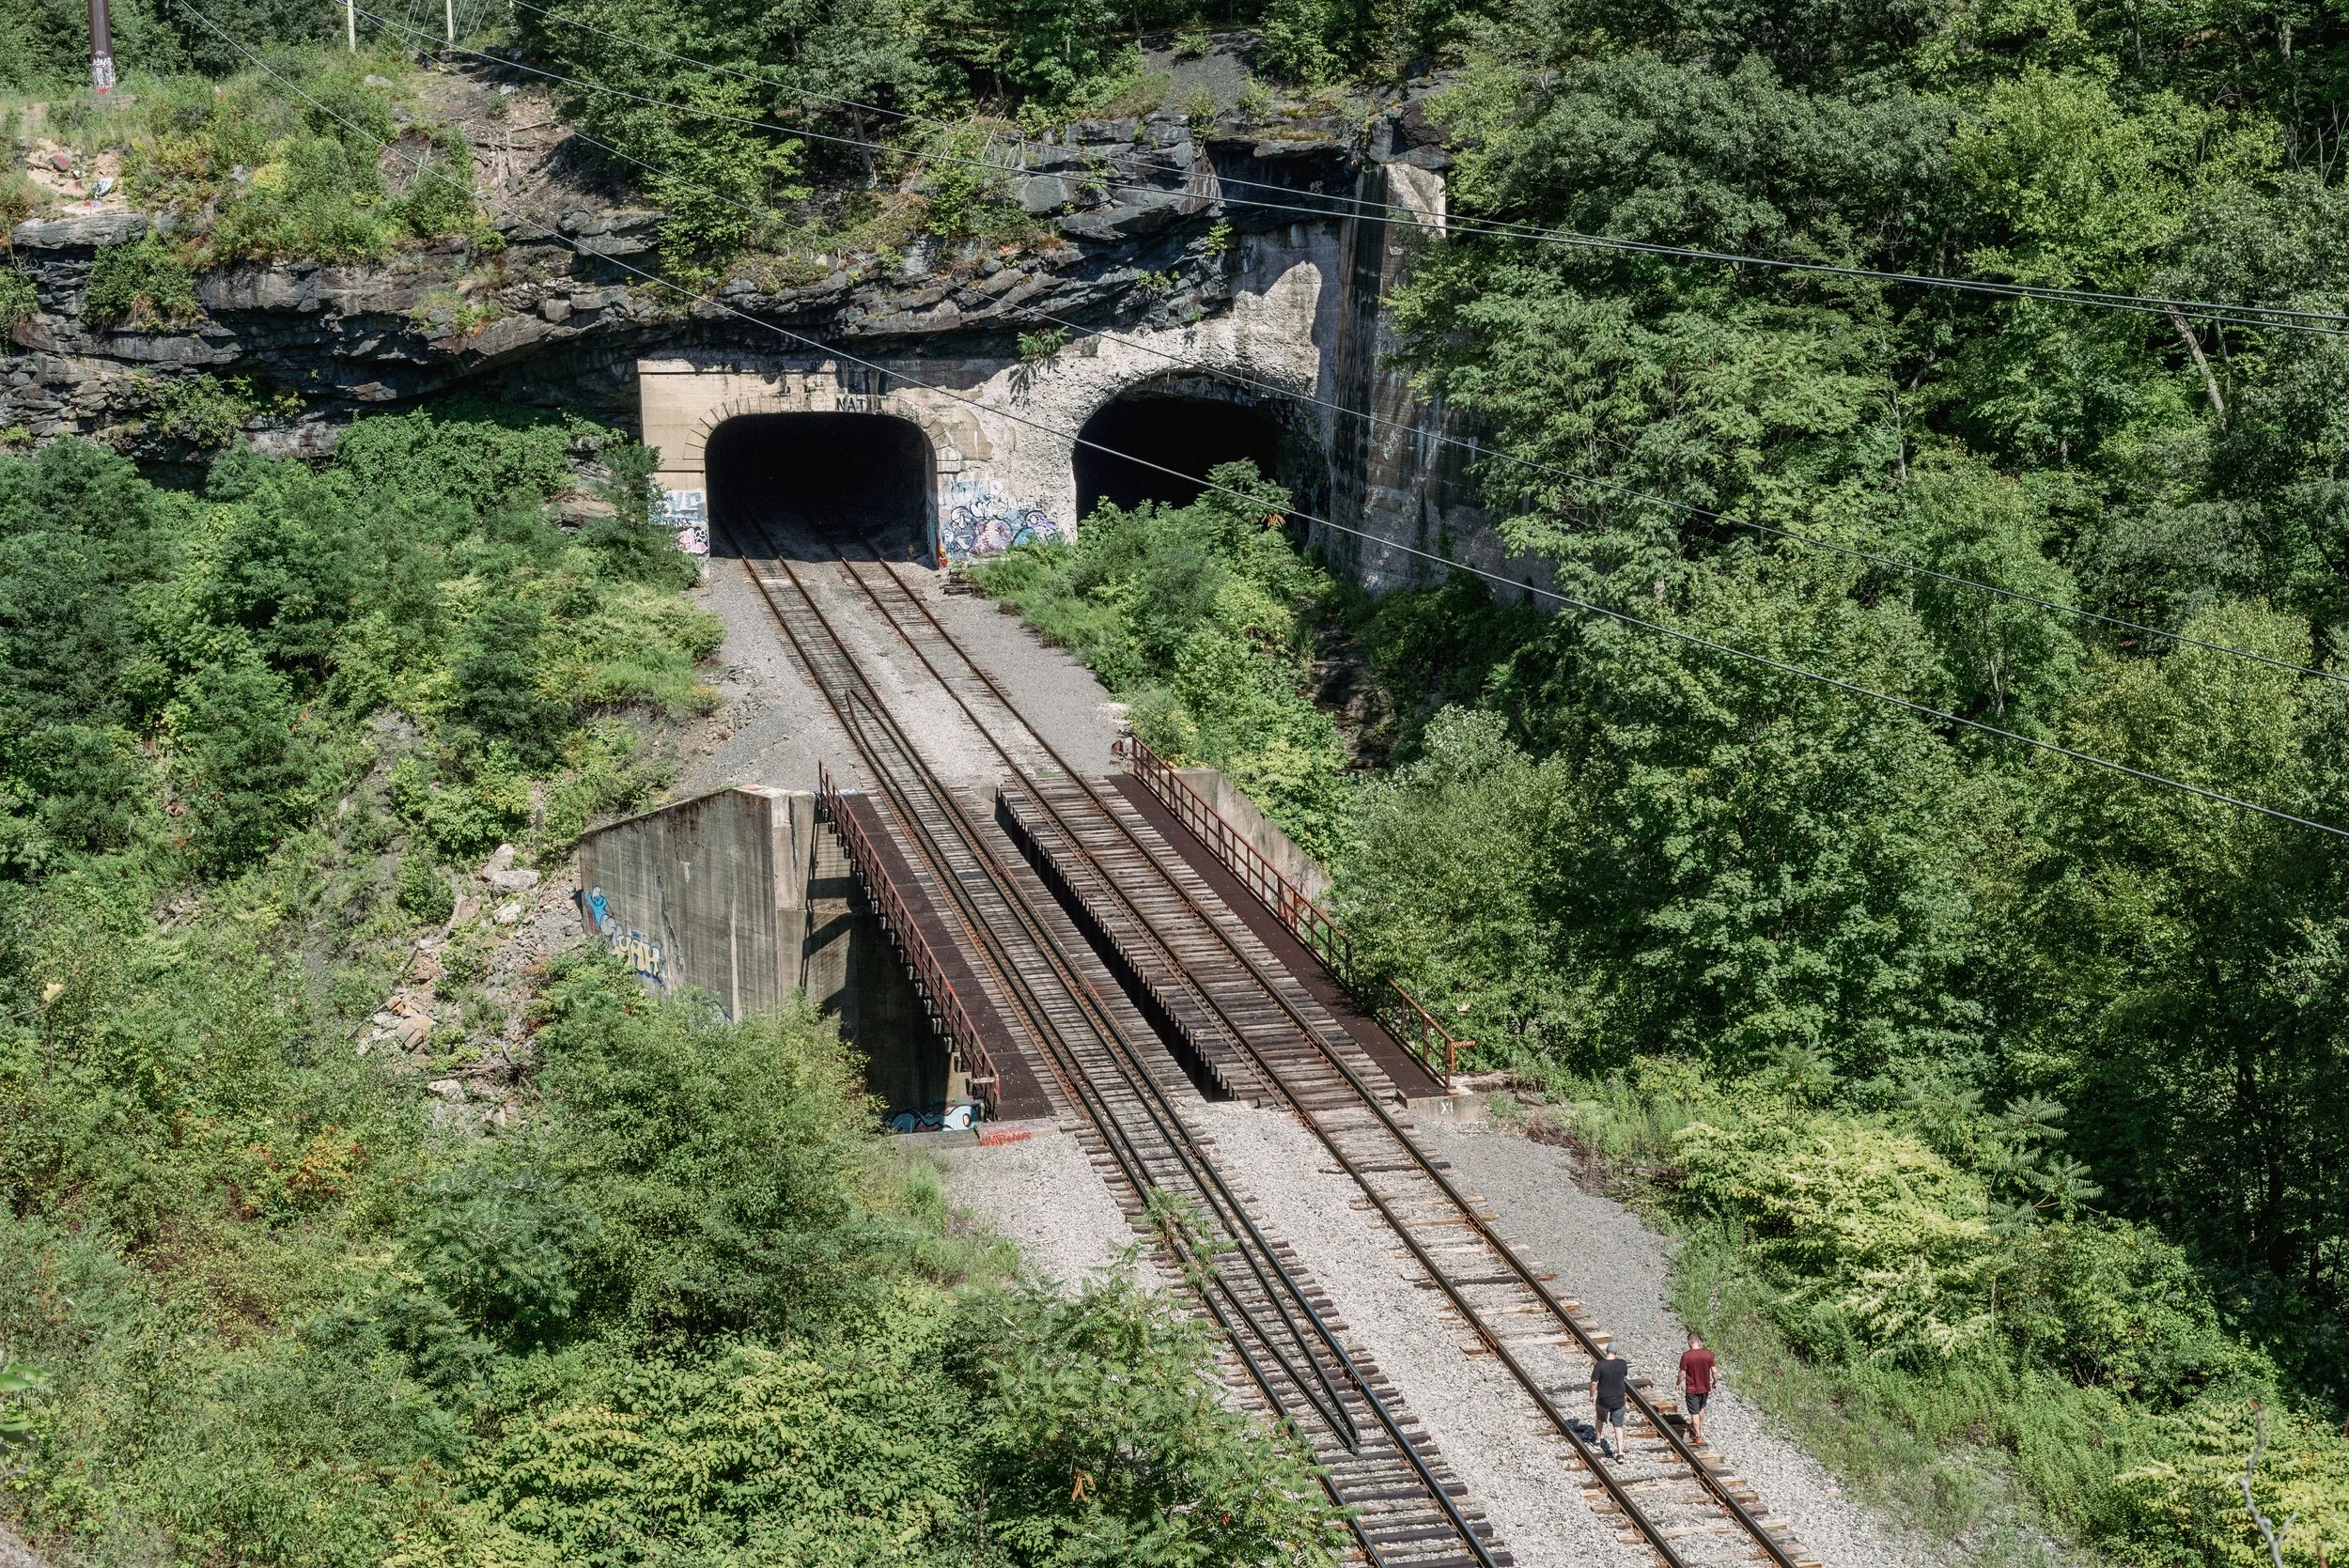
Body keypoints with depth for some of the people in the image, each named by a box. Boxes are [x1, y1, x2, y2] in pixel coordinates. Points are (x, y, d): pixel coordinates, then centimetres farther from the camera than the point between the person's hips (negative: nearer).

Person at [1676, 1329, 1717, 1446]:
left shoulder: (1686, 1355, -20)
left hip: (1691, 1389, -4)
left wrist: (1678, 1384, 4)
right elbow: (1714, 1371, -3)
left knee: (1694, 1413, 9)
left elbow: (1682, 1373, -15)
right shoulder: (1708, 1353, -10)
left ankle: (1698, 1436, 12)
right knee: (1701, 1408, 26)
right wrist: (1714, 1382, 16)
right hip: (1705, 1387, 4)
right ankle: (1699, 1429, 43)